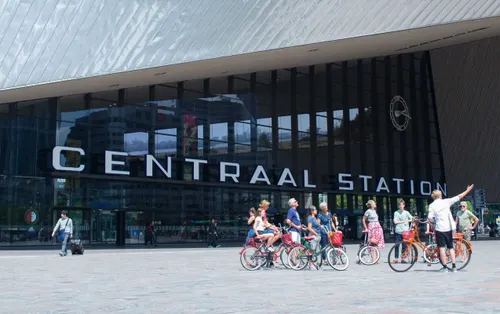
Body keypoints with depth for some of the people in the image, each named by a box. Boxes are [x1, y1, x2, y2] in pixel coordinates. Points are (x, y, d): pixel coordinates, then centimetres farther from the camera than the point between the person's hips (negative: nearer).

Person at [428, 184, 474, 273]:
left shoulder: (432, 205, -5)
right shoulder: (446, 201, 1)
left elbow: (430, 219, -11)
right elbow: (459, 197, 6)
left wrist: (430, 220, 12)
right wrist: (468, 190, 16)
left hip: (440, 229, -3)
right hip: (449, 228, 3)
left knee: (442, 248, 1)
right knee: (451, 247, 13)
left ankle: (444, 267, -3)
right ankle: (454, 267, 10)